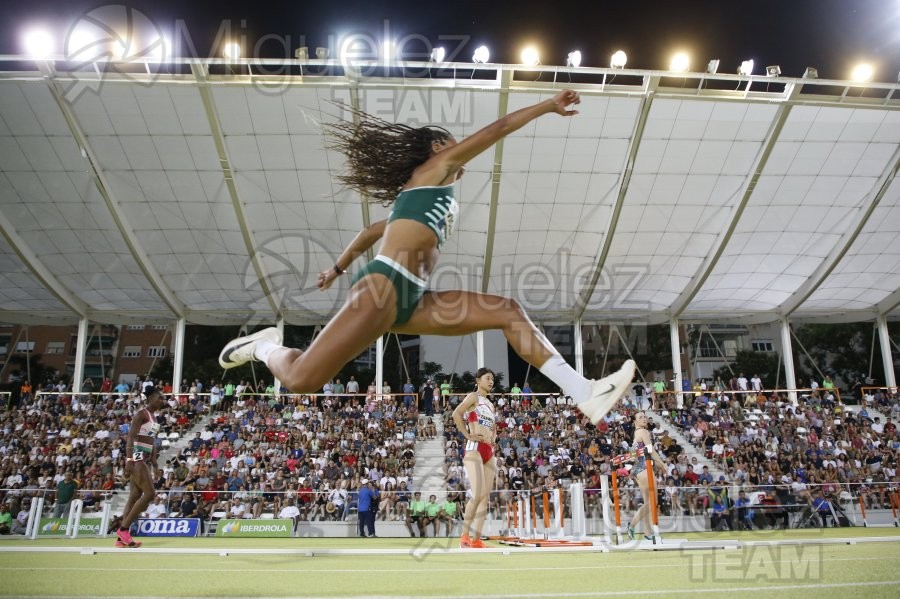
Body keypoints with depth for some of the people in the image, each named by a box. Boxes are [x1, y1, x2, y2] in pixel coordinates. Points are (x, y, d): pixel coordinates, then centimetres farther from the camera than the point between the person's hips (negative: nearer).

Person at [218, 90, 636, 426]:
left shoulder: (440, 197, 30)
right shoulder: (433, 167, 8)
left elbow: (372, 231, 35)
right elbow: (497, 130, 2)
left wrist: (338, 268, 43)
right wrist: (548, 105, 9)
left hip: (411, 301, 9)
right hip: (383, 289, -9)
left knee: (510, 313, -1)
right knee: (301, 381, -15)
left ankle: (584, 394, -10)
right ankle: (266, 346, 20)